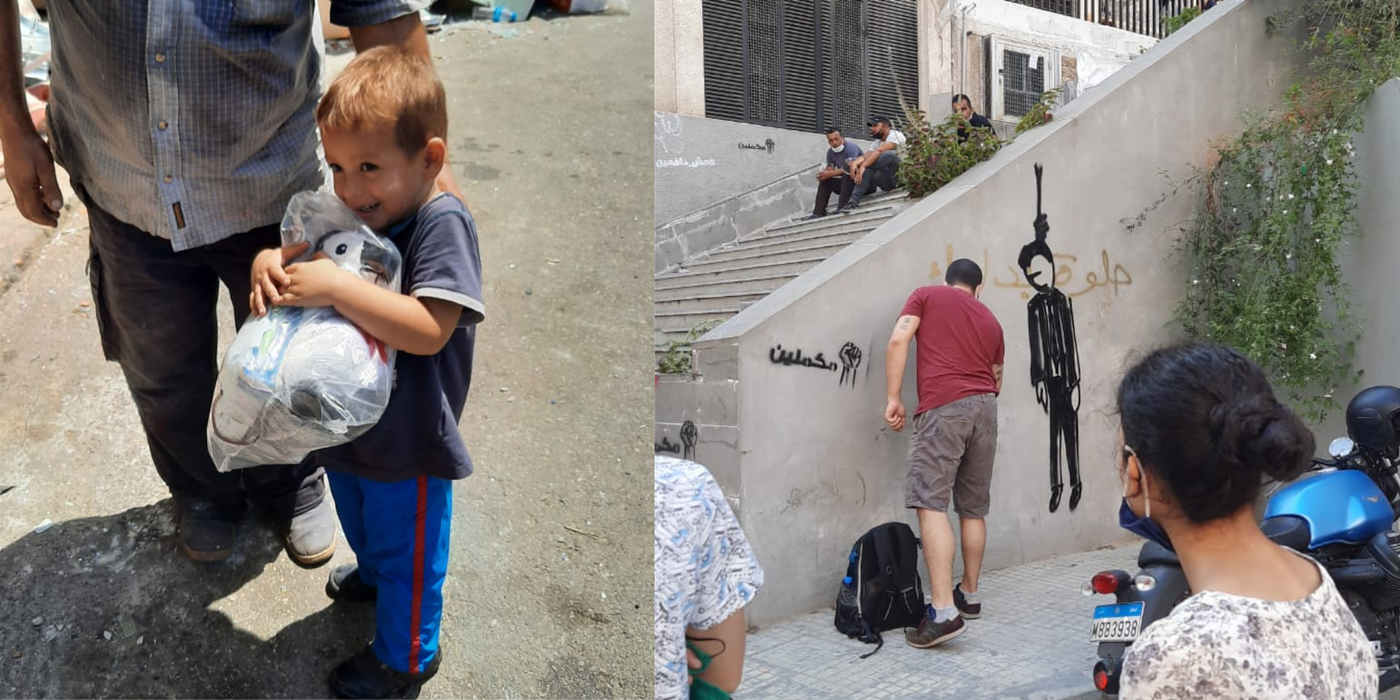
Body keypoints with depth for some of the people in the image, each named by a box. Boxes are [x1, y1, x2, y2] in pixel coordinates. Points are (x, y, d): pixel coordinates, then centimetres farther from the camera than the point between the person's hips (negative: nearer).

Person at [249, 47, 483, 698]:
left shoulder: (442, 223, -28)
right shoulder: (355, 212, -6)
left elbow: (429, 330, -37)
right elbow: (299, 248, 5)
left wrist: (336, 287, -42)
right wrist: (271, 261, -19)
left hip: (408, 443, -7)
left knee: (406, 551, 15)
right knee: (359, 518, 34)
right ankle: (371, 573, 65)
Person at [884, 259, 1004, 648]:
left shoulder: (926, 296, 13)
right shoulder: (991, 320, 24)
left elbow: (898, 341, -2)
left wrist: (893, 398, -2)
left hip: (943, 406, -5)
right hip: (985, 407, 6)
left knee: (930, 504, -12)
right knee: (974, 508, 16)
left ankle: (944, 611, -21)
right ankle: (970, 594, 28)